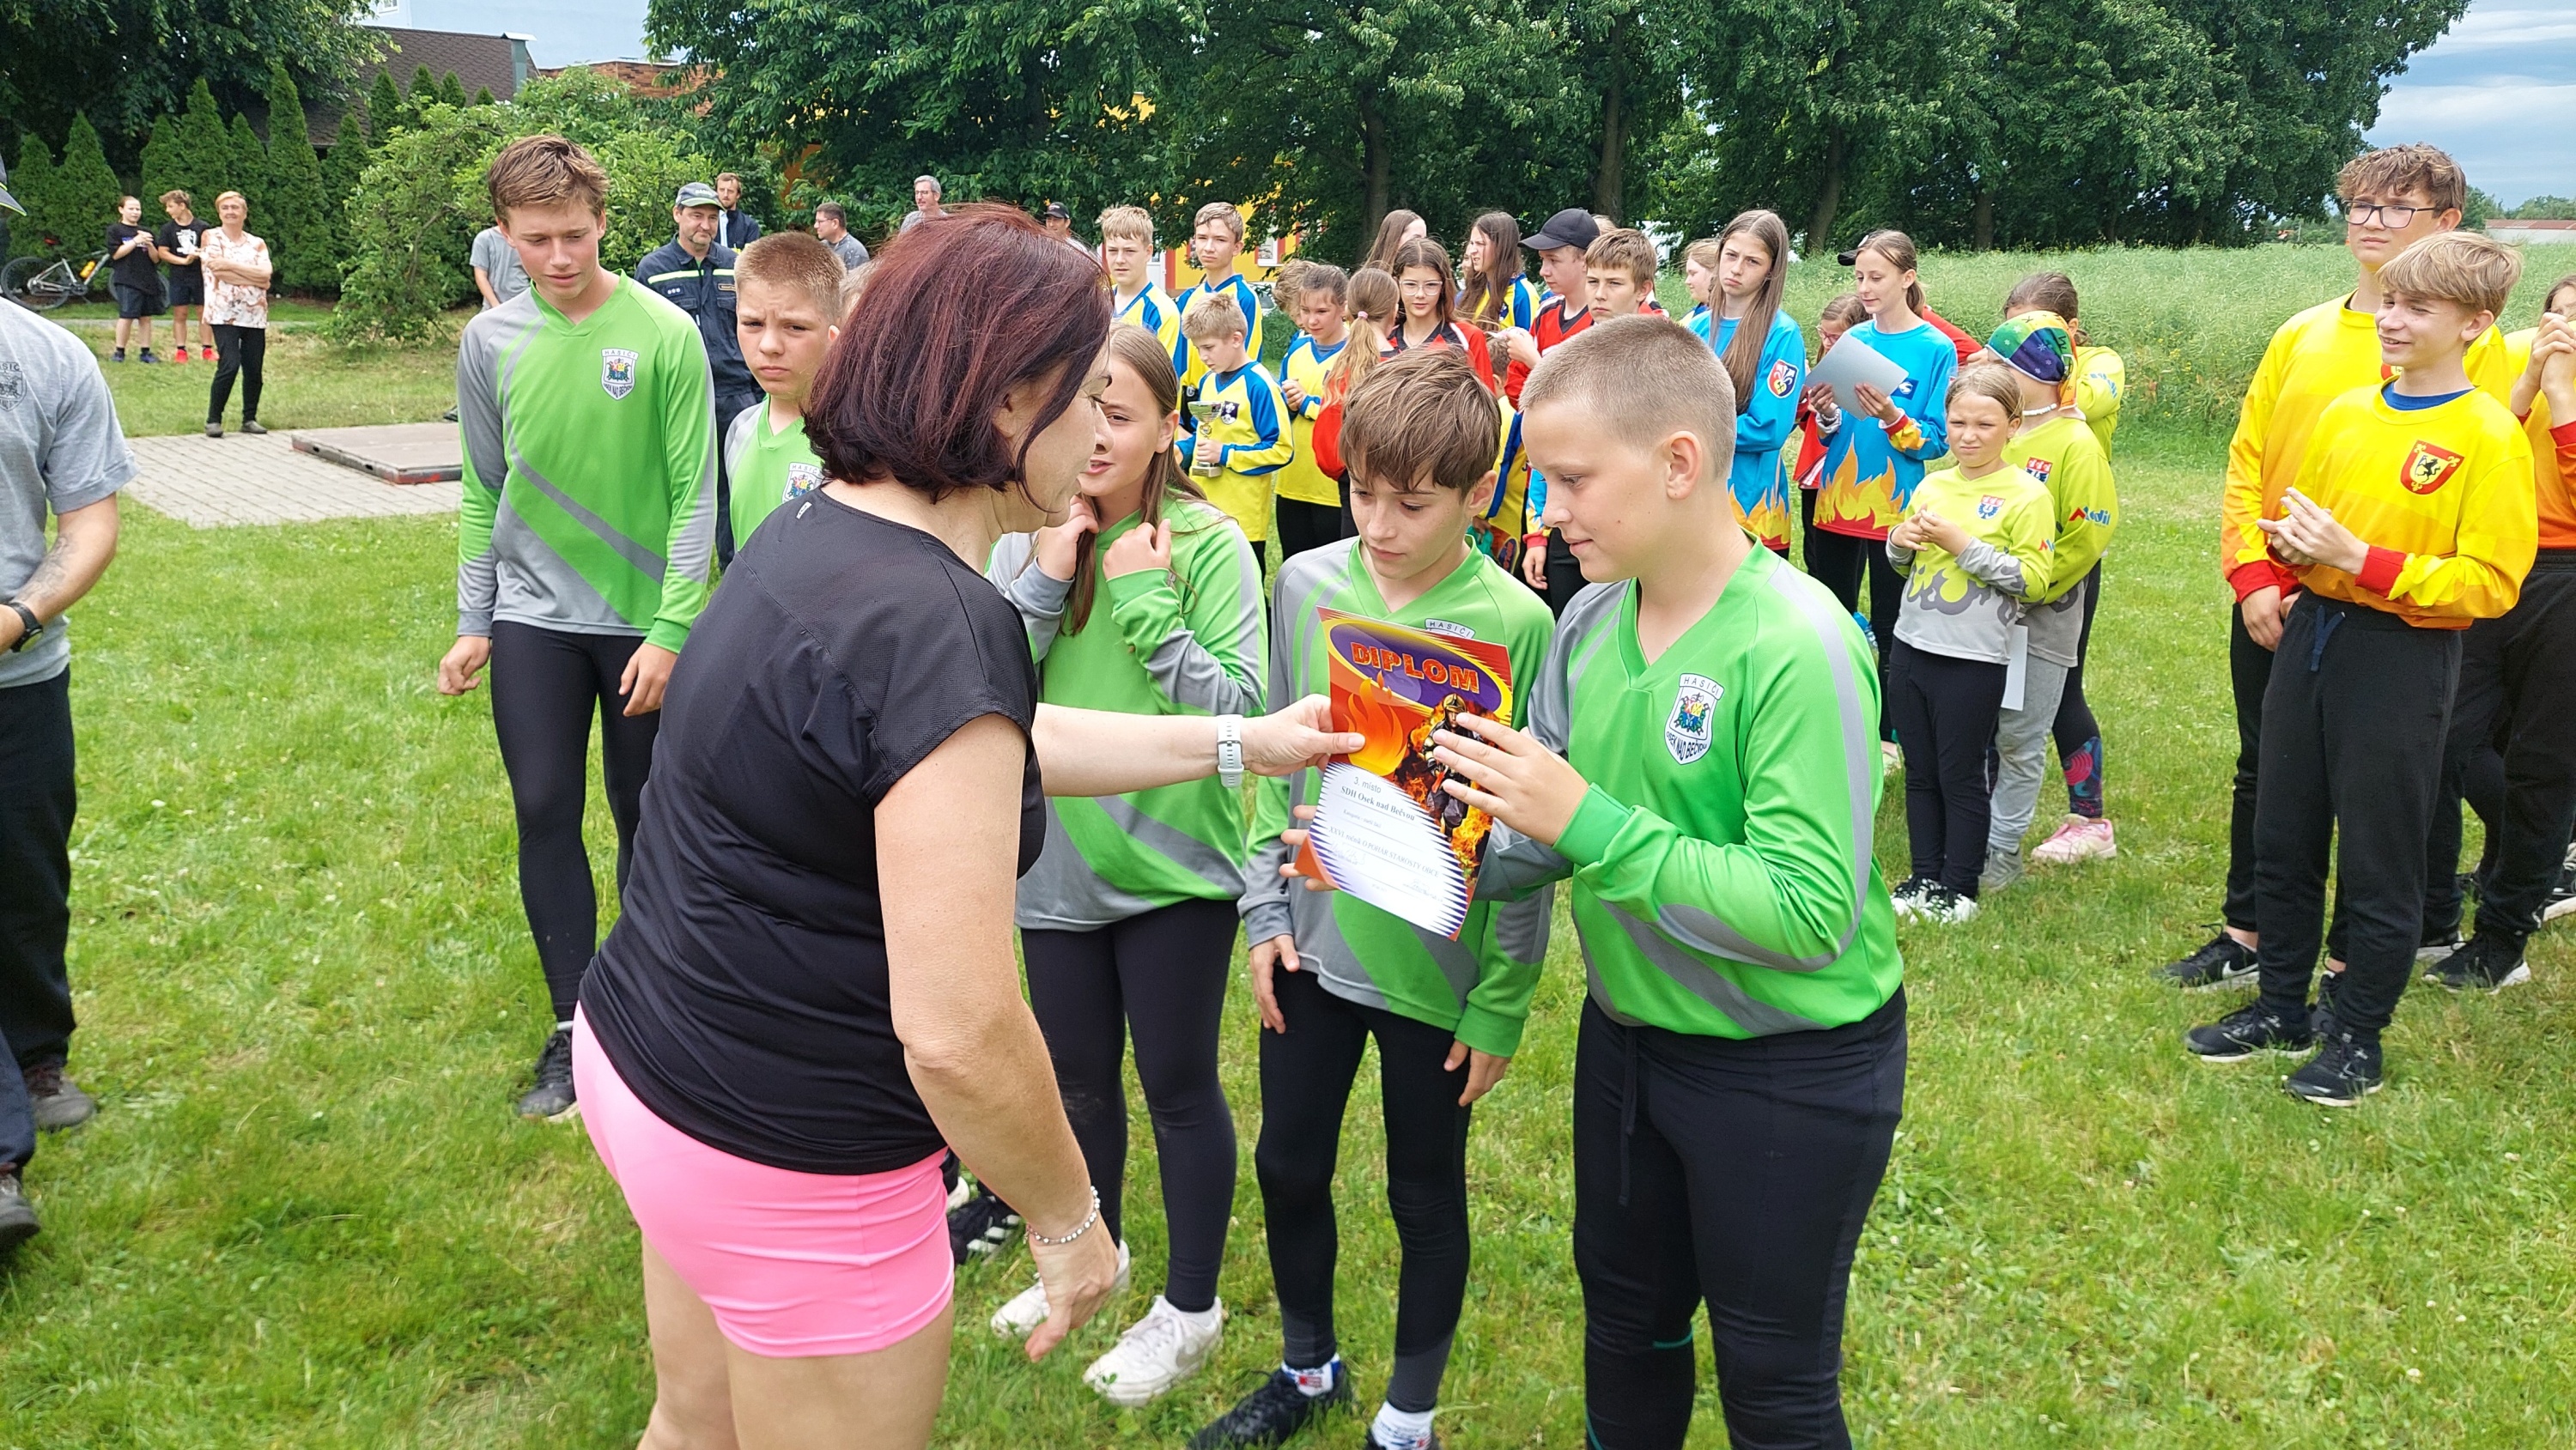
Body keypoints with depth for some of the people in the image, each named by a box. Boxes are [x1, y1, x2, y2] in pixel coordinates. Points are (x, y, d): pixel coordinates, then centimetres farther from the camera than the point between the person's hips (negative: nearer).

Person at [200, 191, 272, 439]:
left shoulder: (257, 244, 14)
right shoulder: (210, 237, 5)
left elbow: (265, 273, -3)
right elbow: (218, 271, -9)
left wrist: (230, 264, -11)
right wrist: (255, 278, -9)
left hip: (254, 314, 4)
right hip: (224, 313, -4)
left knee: (254, 369, 2)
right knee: (229, 366, -15)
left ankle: (250, 419, 16)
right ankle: (213, 420, -3)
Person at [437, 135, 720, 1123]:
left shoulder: (665, 334, -10)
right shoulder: (490, 341, 0)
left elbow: (694, 493, -10)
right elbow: (484, 491, 8)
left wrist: (670, 630, -14)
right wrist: (472, 624, 7)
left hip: (645, 619, -3)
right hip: (534, 617, 3)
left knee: (645, 818, 9)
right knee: (544, 815, 4)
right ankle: (574, 1028, 16)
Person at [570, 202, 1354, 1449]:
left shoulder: (816, 531, 2)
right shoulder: (936, 626, -27)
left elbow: (985, 745, 16)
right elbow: (958, 1034, -29)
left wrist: (1241, 743, 19)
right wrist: (1067, 1217, -12)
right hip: (789, 1162, -9)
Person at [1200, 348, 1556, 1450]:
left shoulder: (1515, 625, -15)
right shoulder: (1306, 585, -3)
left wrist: (1504, 1000, -9)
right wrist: (1266, 911, 3)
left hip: (1435, 966, -4)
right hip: (1312, 945, 4)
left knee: (1426, 1196, 13)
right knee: (1288, 1163, 17)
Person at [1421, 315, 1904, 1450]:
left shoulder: (1796, 644, -25)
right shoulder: (1589, 621, -4)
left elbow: (1812, 914, -30)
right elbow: (1557, 840, 3)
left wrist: (1590, 823, -31)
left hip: (1791, 1071, -6)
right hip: (1627, 1041, 6)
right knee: (1624, 1329, 26)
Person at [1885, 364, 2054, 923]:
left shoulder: (2027, 495, -8)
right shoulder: (1932, 486, 9)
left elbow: (2033, 578, -14)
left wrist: (1963, 544, -19)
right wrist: (1901, 540, -2)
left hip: (1973, 660, -6)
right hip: (1912, 647, 6)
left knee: (1961, 777, 5)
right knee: (1920, 772, 13)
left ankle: (1959, 887, 17)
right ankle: (1925, 877, 25)